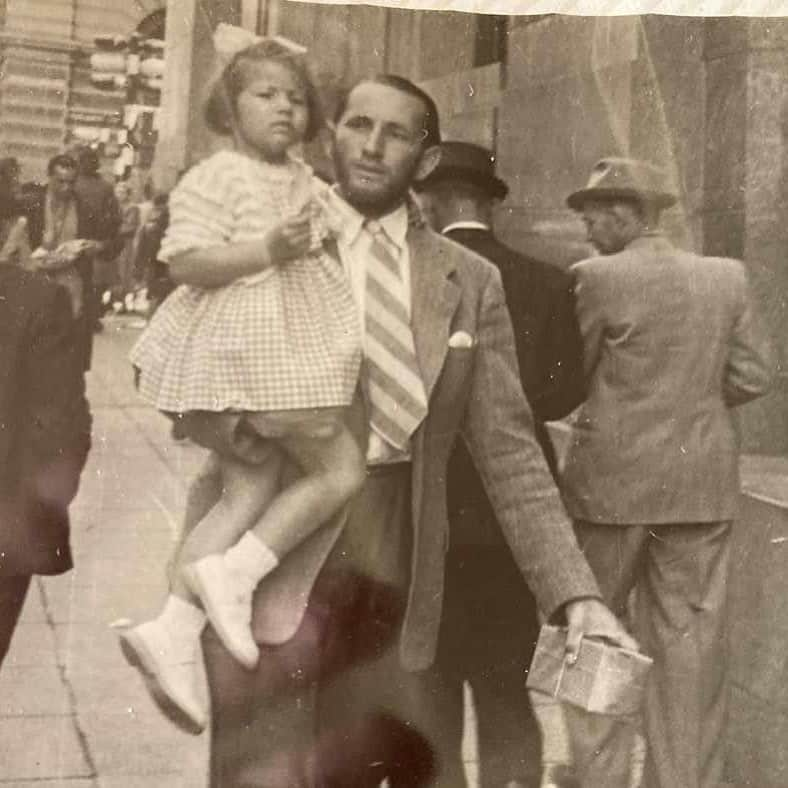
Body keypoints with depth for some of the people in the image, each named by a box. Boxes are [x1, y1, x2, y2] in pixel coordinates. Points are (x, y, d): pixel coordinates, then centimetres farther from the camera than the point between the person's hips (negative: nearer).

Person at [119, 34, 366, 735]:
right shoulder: (216, 177, -9)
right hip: (251, 343, -9)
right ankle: (233, 573, -3)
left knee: (249, 494, 5)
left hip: (295, 347, 9)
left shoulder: (303, 179, 17)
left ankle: (175, 628, 5)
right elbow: (186, 261, -18)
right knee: (342, 470, -8)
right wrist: (268, 249, -25)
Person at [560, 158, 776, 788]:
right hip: (703, 482, 4)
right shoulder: (728, 277, 2)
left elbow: (571, 375, -4)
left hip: (612, 477, -3)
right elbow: (754, 375, 4)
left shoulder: (597, 277, -10)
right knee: (692, 637, 10)